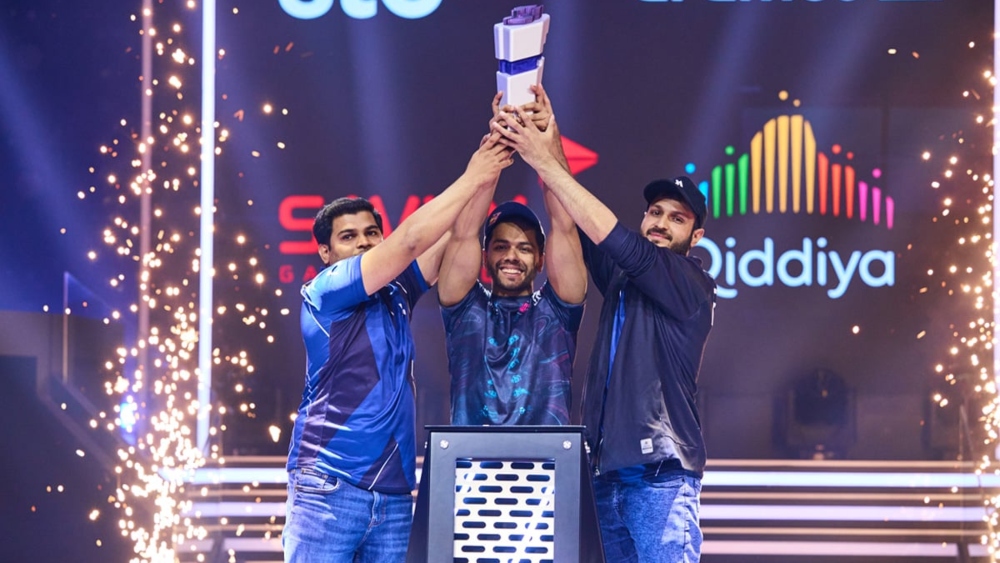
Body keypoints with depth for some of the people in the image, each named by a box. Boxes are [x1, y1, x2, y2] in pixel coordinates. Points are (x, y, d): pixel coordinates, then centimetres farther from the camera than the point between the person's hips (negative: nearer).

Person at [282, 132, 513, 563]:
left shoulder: (395, 294, 14)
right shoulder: (324, 293, -3)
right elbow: (408, 240, -10)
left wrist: (488, 174, -6)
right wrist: (472, 179, -8)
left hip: (394, 494, 6)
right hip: (329, 488, -6)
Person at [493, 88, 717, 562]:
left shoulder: (692, 286, -3)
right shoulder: (621, 277, 17)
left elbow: (615, 239, -13)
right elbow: (576, 226, 5)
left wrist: (546, 163, -15)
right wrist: (547, 142, -9)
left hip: (660, 472, -7)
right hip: (609, 469, 7)